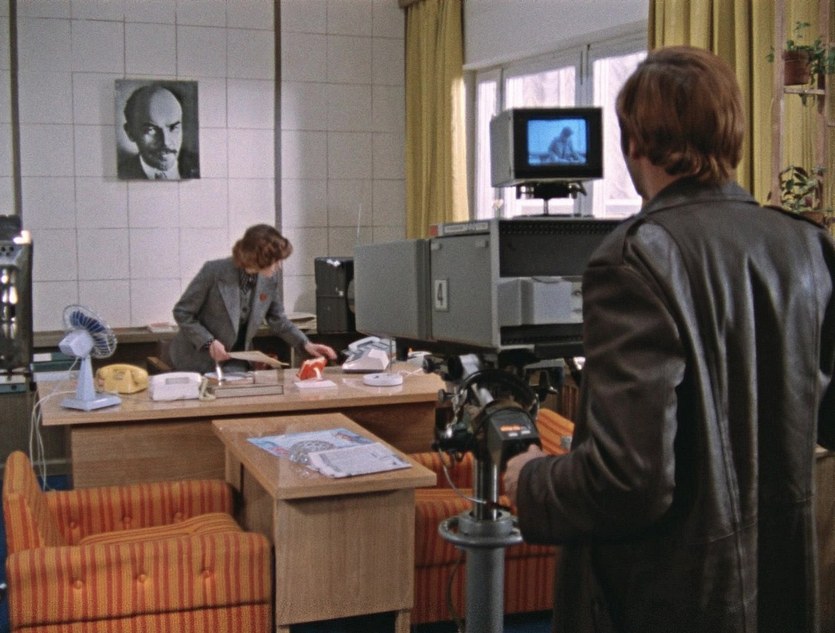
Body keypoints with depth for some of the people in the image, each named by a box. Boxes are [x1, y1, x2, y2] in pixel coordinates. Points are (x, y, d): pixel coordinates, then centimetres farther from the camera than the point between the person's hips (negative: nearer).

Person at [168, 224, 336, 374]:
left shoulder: (269, 280, -6)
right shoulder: (214, 271, -20)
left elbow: (278, 320, 8)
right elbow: (182, 313, -12)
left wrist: (306, 345, -3)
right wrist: (209, 342, -22)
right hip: (197, 360, -4)